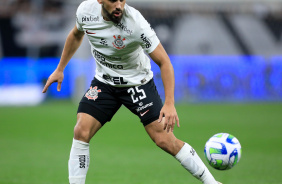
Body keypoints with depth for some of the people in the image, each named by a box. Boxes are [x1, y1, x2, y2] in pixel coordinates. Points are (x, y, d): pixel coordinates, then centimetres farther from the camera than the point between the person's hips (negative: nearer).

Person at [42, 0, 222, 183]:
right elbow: (76, 35, 10)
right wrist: (60, 69, 13)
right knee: (81, 132, -15)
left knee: (164, 139, -11)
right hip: (104, 82, 4)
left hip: (137, 82, -4)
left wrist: (169, 103, -34)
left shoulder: (135, 22, -29)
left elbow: (164, 61, -25)